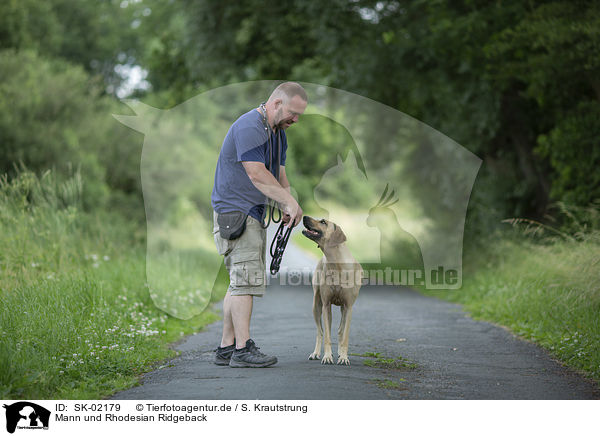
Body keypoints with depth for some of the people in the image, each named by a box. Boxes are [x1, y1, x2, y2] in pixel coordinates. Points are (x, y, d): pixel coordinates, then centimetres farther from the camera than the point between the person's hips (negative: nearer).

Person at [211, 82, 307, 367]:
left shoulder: (278, 133, 16)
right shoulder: (249, 127, -17)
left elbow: (279, 175, 14)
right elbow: (257, 175, -23)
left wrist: (286, 208, -2)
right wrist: (290, 201, -18)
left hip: (253, 215, 10)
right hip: (234, 212, -10)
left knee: (240, 282, 9)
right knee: (246, 280, -13)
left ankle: (226, 347, 13)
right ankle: (242, 350, -12)